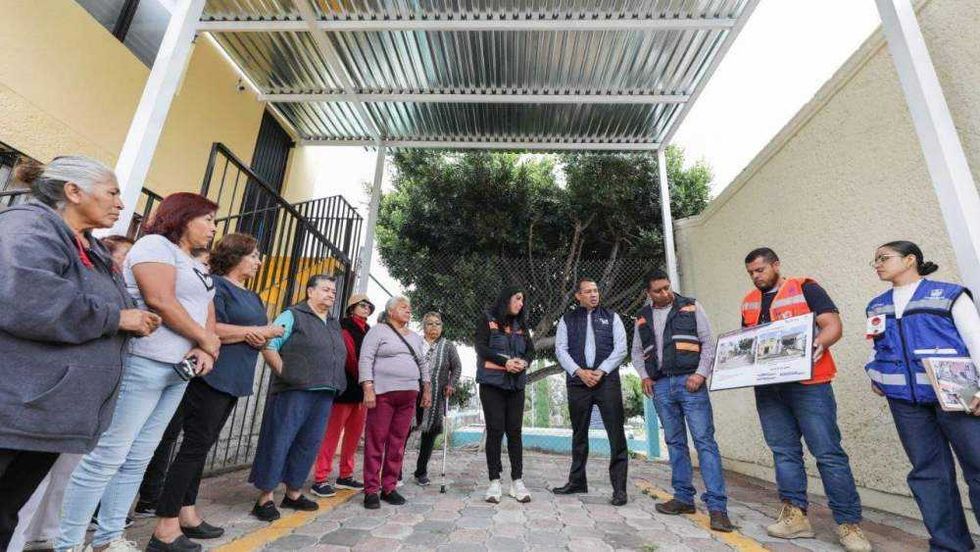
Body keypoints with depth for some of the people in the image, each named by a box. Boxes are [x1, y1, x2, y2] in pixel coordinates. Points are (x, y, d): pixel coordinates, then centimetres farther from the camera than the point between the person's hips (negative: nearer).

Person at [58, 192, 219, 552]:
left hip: (179, 370, 8)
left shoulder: (194, 265, 21)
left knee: (138, 458, 12)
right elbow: (160, 300, -16)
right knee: (108, 455, -2)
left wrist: (205, 349, -5)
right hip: (144, 364, -8)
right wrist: (206, 339, -9)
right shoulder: (155, 244, -5)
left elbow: (207, 309, 13)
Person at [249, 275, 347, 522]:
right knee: (278, 443, 0)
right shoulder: (293, 316, -2)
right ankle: (265, 498, 12)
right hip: (294, 391, -7)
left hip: (325, 394, 7)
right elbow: (268, 346, -9)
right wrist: (284, 372, -14)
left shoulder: (335, 324, 18)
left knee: (308, 445, 12)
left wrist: (336, 383, 11)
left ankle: (293, 493, 25)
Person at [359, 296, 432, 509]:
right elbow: (365, 359, -7)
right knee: (375, 442, -1)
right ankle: (371, 490, 9)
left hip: (408, 396, 5)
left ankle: (389, 488, 18)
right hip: (382, 393, -5)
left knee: (397, 443, 7)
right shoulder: (378, 330, 1)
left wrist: (427, 389, 15)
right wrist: (368, 388, -16)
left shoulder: (415, 337, 19)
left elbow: (422, 364, 22)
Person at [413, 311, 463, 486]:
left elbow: (457, 367, 9)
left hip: (436, 397, 1)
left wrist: (452, 384, -4)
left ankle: (421, 471, 22)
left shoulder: (447, 346, 10)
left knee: (430, 432, 7)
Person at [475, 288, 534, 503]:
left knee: (515, 431, 4)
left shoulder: (521, 325, 15)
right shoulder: (487, 319, 1)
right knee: (495, 431, -1)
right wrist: (505, 361, -18)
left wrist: (524, 362, -12)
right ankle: (494, 481, 8)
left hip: (516, 384, 4)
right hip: (492, 382, -4)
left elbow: (530, 350, 11)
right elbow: (481, 347, -9)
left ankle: (517, 481, 12)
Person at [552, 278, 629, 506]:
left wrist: (600, 371, -10)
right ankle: (577, 481, 24)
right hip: (577, 382, 1)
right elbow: (560, 349, 2)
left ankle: (619, 487, 8)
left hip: (607, 381, -1)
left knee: (616, 434, -2)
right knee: (579, 434, 11)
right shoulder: (567, 320, 10)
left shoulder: (611, 317, 10)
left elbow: (620, 348, 1)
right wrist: (580, 372, -11)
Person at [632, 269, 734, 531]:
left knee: (704, 441, -6)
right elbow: (637, 352, 19)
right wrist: (644, 376, 4)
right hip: (660, 386, 4)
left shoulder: (691, 307, 5)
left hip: (689, 381, -3)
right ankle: (684, 498, 20)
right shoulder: (643, 318, 13)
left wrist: (701, 373, -10)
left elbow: (708, 342, 1)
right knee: (675, 443, 10)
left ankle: (717, 506, -1)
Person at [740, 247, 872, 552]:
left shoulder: (805, 289, 0)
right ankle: (795, 515, 16)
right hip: (768, 388, 5)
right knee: (784, 452, 8)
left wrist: (818, 343, -26)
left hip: (807, 384, -5)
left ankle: (849, 523, 8)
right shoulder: (749, 302, 16)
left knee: (828, 452, -2)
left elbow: (833, 326, -7)